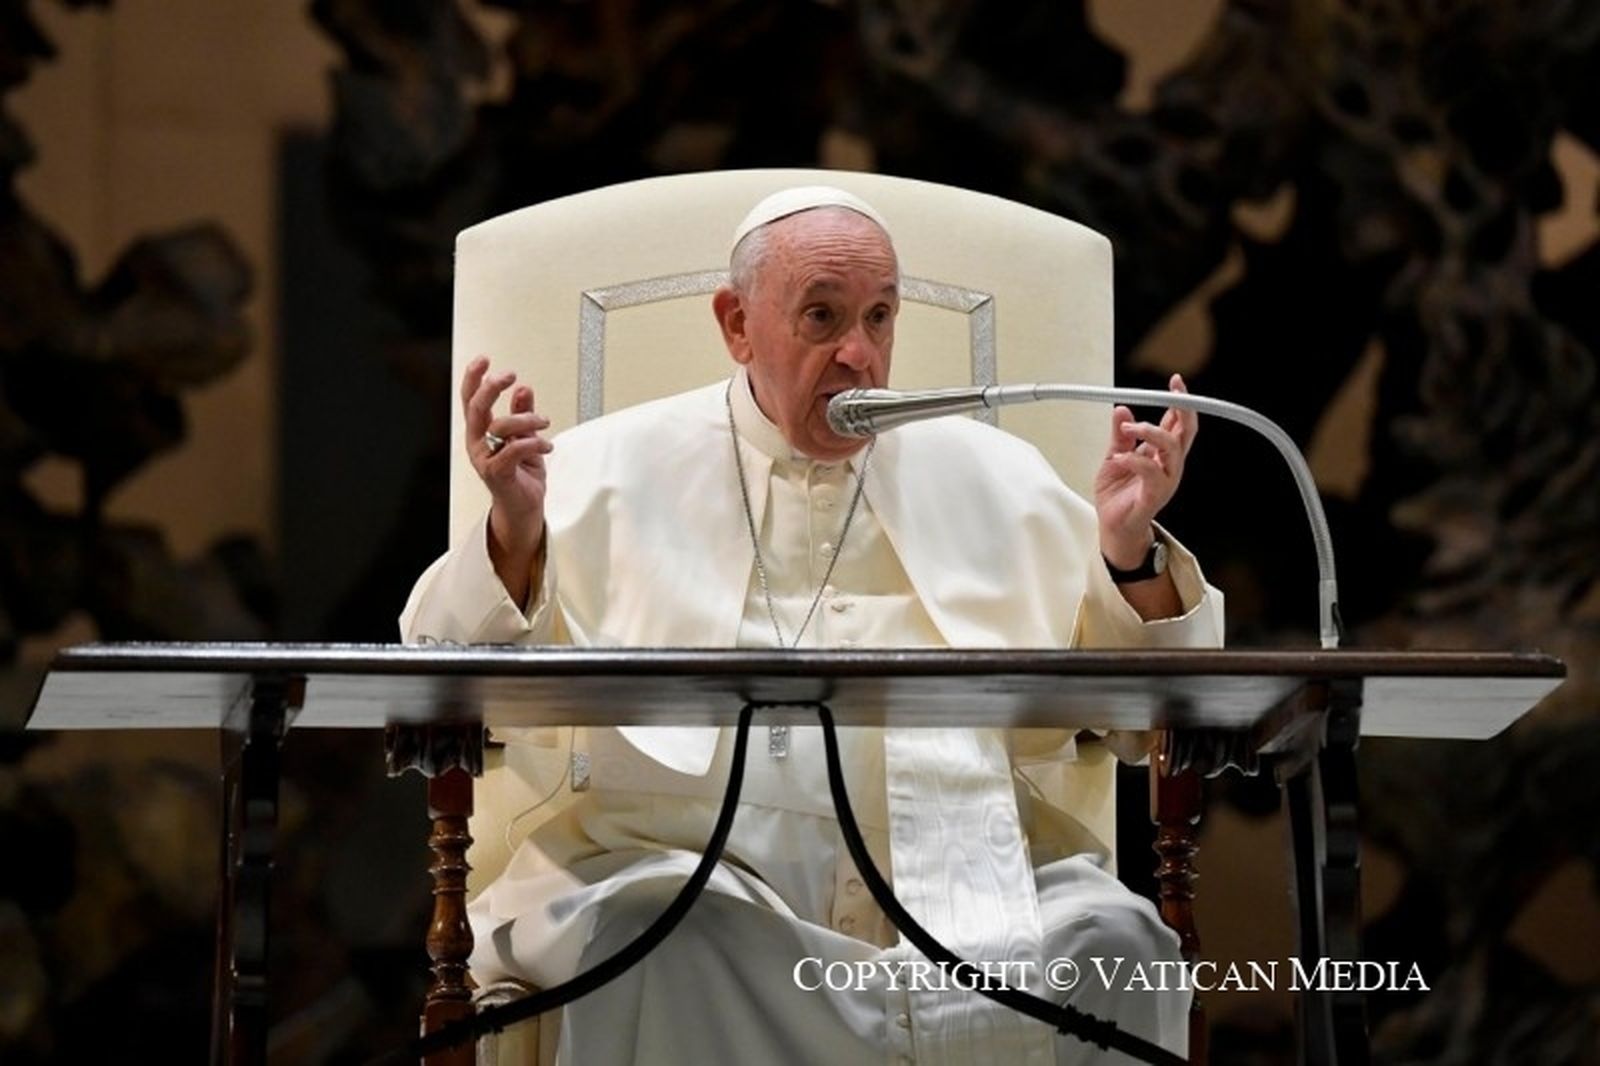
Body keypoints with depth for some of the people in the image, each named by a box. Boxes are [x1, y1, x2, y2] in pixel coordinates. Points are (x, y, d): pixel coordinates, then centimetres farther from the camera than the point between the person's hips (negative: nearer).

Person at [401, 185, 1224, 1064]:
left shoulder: (993, 475, 18)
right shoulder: (619, 470, 12)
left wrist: (1130, 553, -1)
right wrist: (515, 533, -12)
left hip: (955, 877, 2)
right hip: (683, 867, -1)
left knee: (1113, 944, -28)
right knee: (655, 947, -37)